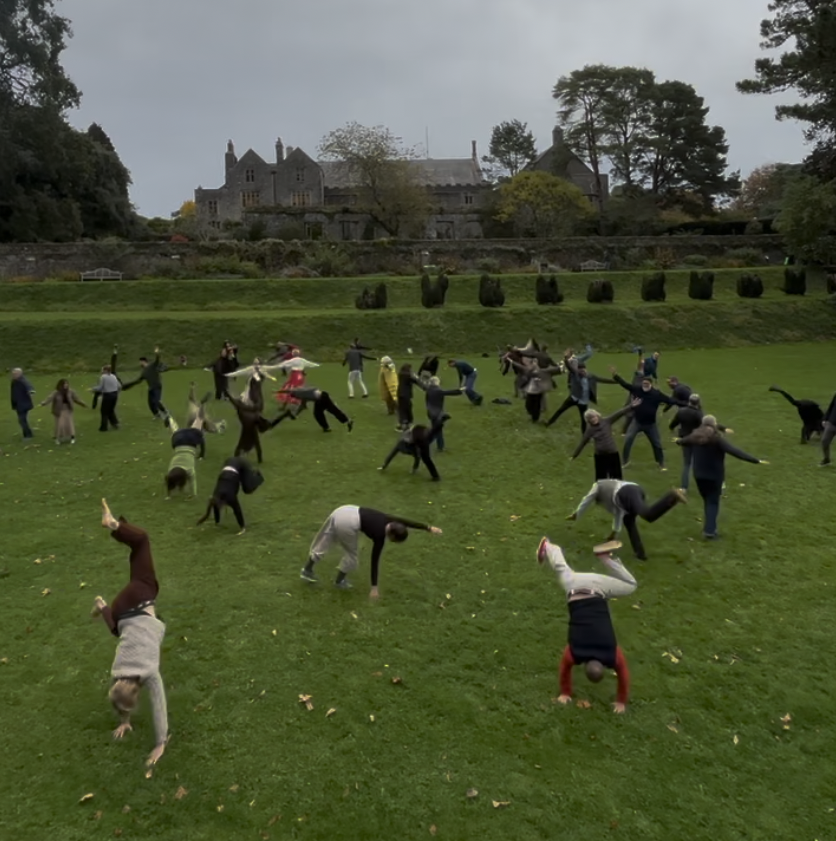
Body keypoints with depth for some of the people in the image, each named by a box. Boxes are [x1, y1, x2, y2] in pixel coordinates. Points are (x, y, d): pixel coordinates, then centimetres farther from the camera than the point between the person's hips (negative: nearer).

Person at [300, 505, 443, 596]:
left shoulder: (388, 520, 11)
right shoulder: (380, 537, -4)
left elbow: (407, 522, 22)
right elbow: (375, 562, -1)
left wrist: (429, 528, 29)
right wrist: (374, 587, 4)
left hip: (343, 511, 8)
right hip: (347, 523, -8)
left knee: (322, 543, 21)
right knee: (351, 555, 15)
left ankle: (307, 570, 35)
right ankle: (339, 581, 32)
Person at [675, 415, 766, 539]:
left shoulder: (696, 437, -1)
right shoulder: (717, 439, -18)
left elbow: (684, 441, 22)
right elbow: (735, 452, -27)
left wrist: (678, 441, 48)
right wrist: (756, 460, -29)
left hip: (699, 475, 5)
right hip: (714, 476, -5)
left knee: (707, 501, 18)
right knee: (713, 502, 4)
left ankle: (709, 528, 22)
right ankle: (709, 530, -3)